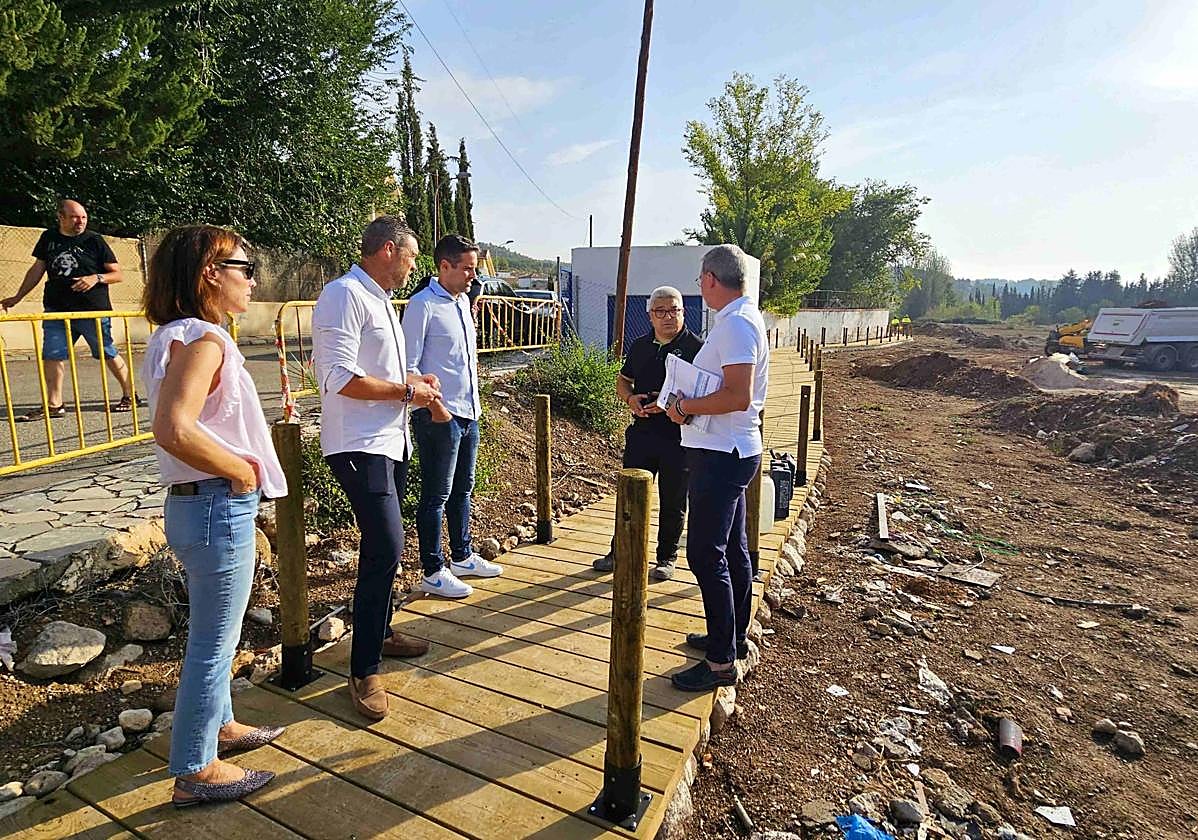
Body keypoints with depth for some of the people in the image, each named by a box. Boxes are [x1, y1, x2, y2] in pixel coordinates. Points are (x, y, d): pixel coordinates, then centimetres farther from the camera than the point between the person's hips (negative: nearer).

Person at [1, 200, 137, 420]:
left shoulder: (94, 240, -1)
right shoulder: (49, 238, 10)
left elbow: (117, 274, -1)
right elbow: (37, 269, 19)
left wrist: (96, 278, -20)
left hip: (93, 310, -4)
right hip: (57, 310, 4)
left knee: (108, 354, 1)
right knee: (52, 356, 2)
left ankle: (129, 396, 14)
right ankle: (53, 404, 9)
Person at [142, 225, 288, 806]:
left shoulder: (174, 337, 10)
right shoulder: (202, 339, -20)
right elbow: (173, 429, -32)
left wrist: (238, 467, 6)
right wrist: (241, 471, -19)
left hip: (197, 504, 10)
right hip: (218, 509, -10)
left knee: (213, 633, 24)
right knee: (213, 642, 6)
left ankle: (216, 725, 44)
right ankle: (194, 772, 24)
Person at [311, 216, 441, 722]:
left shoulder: (379, 299, 17)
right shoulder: (345, 295, -14)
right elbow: (341, 378, -23)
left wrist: (412, 380, 8)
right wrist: (407, 391, -14)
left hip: (390, 440, 10)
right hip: (359, 445, -10)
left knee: (384, 545, 18)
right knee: (386, 546, -14)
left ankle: (380, 632, 36)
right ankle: (364, 672, -1)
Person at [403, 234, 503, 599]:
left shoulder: (463, 301, 13)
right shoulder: (422, 305, -13)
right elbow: (409, 366, -15)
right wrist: (434, 406, -18)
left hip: (468, 414, 8)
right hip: (438, 417, -8)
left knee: (462, 490, 18)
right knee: (436, 497, 2)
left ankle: (462, 557, 33)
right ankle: (434, 573, 14)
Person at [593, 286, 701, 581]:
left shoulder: (695, 347, -7)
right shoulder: (640, 346, 10)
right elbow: (622, 380, 21)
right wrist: (630, 398, -1)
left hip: (678, 437, -4)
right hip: (641, 432, 5)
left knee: (673, 501, 9)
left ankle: (667, 557, 25)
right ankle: (620, 551, 26)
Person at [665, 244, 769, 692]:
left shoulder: (735, 323, -18)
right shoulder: (743, 317, 15)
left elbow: (738, 397, -27)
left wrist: (686, 407, -16)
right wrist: (690, 404, 11)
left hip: (720, 455, -11)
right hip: (730, 451, 11)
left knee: (706, 554, -5)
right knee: (732, 549, 19)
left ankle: (721, 662, 6)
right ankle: (734, 636, 34)